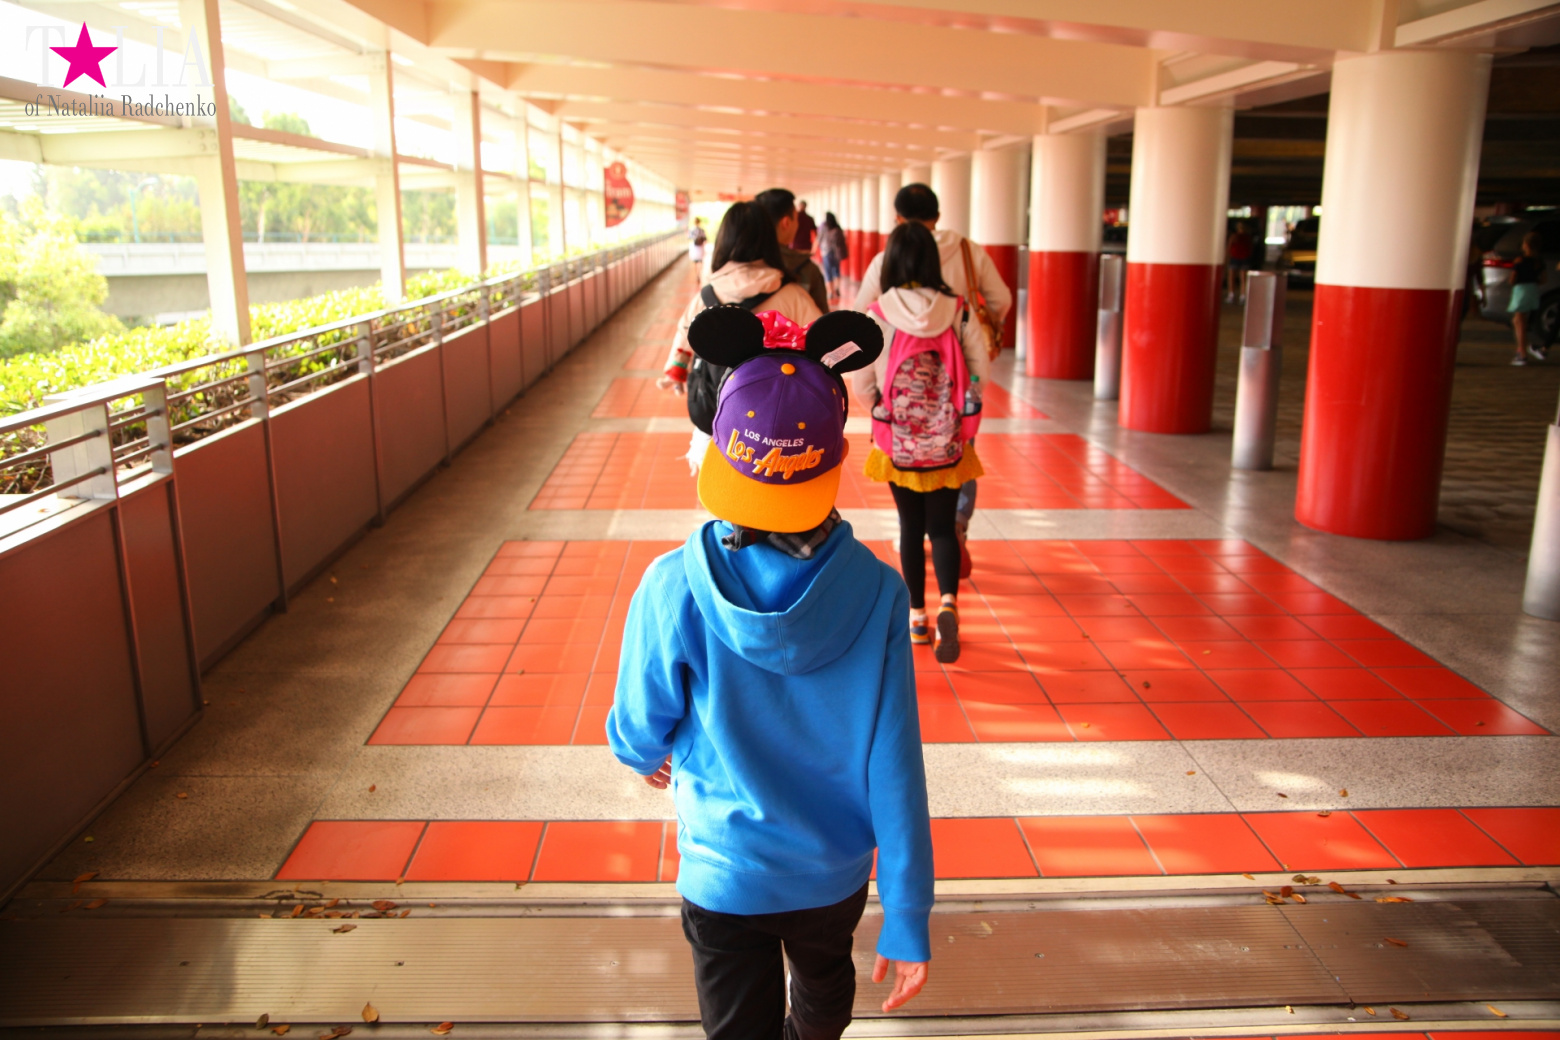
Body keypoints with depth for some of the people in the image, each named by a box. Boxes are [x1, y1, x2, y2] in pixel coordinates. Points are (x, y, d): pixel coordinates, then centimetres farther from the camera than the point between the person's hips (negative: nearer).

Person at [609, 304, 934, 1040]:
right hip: (836, 870, 3)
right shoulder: (875, 593, -23)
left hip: (724, 876, -3)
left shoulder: (672, 591, -26)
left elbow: (639, 734, -10)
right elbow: (894, 770, -19)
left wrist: (647, 756, 15)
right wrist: (908, 923, -8)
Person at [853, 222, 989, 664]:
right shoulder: (958, 311, -7)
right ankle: (948, 602, -15)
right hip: (948, 440, 1)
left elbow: (861, 383, -7)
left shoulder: (877, 316, -11)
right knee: (943, 527, 9)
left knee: (911, 527, 13)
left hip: (897, 440, 0)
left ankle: (917, 616, 22)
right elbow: (981, 369, -1)